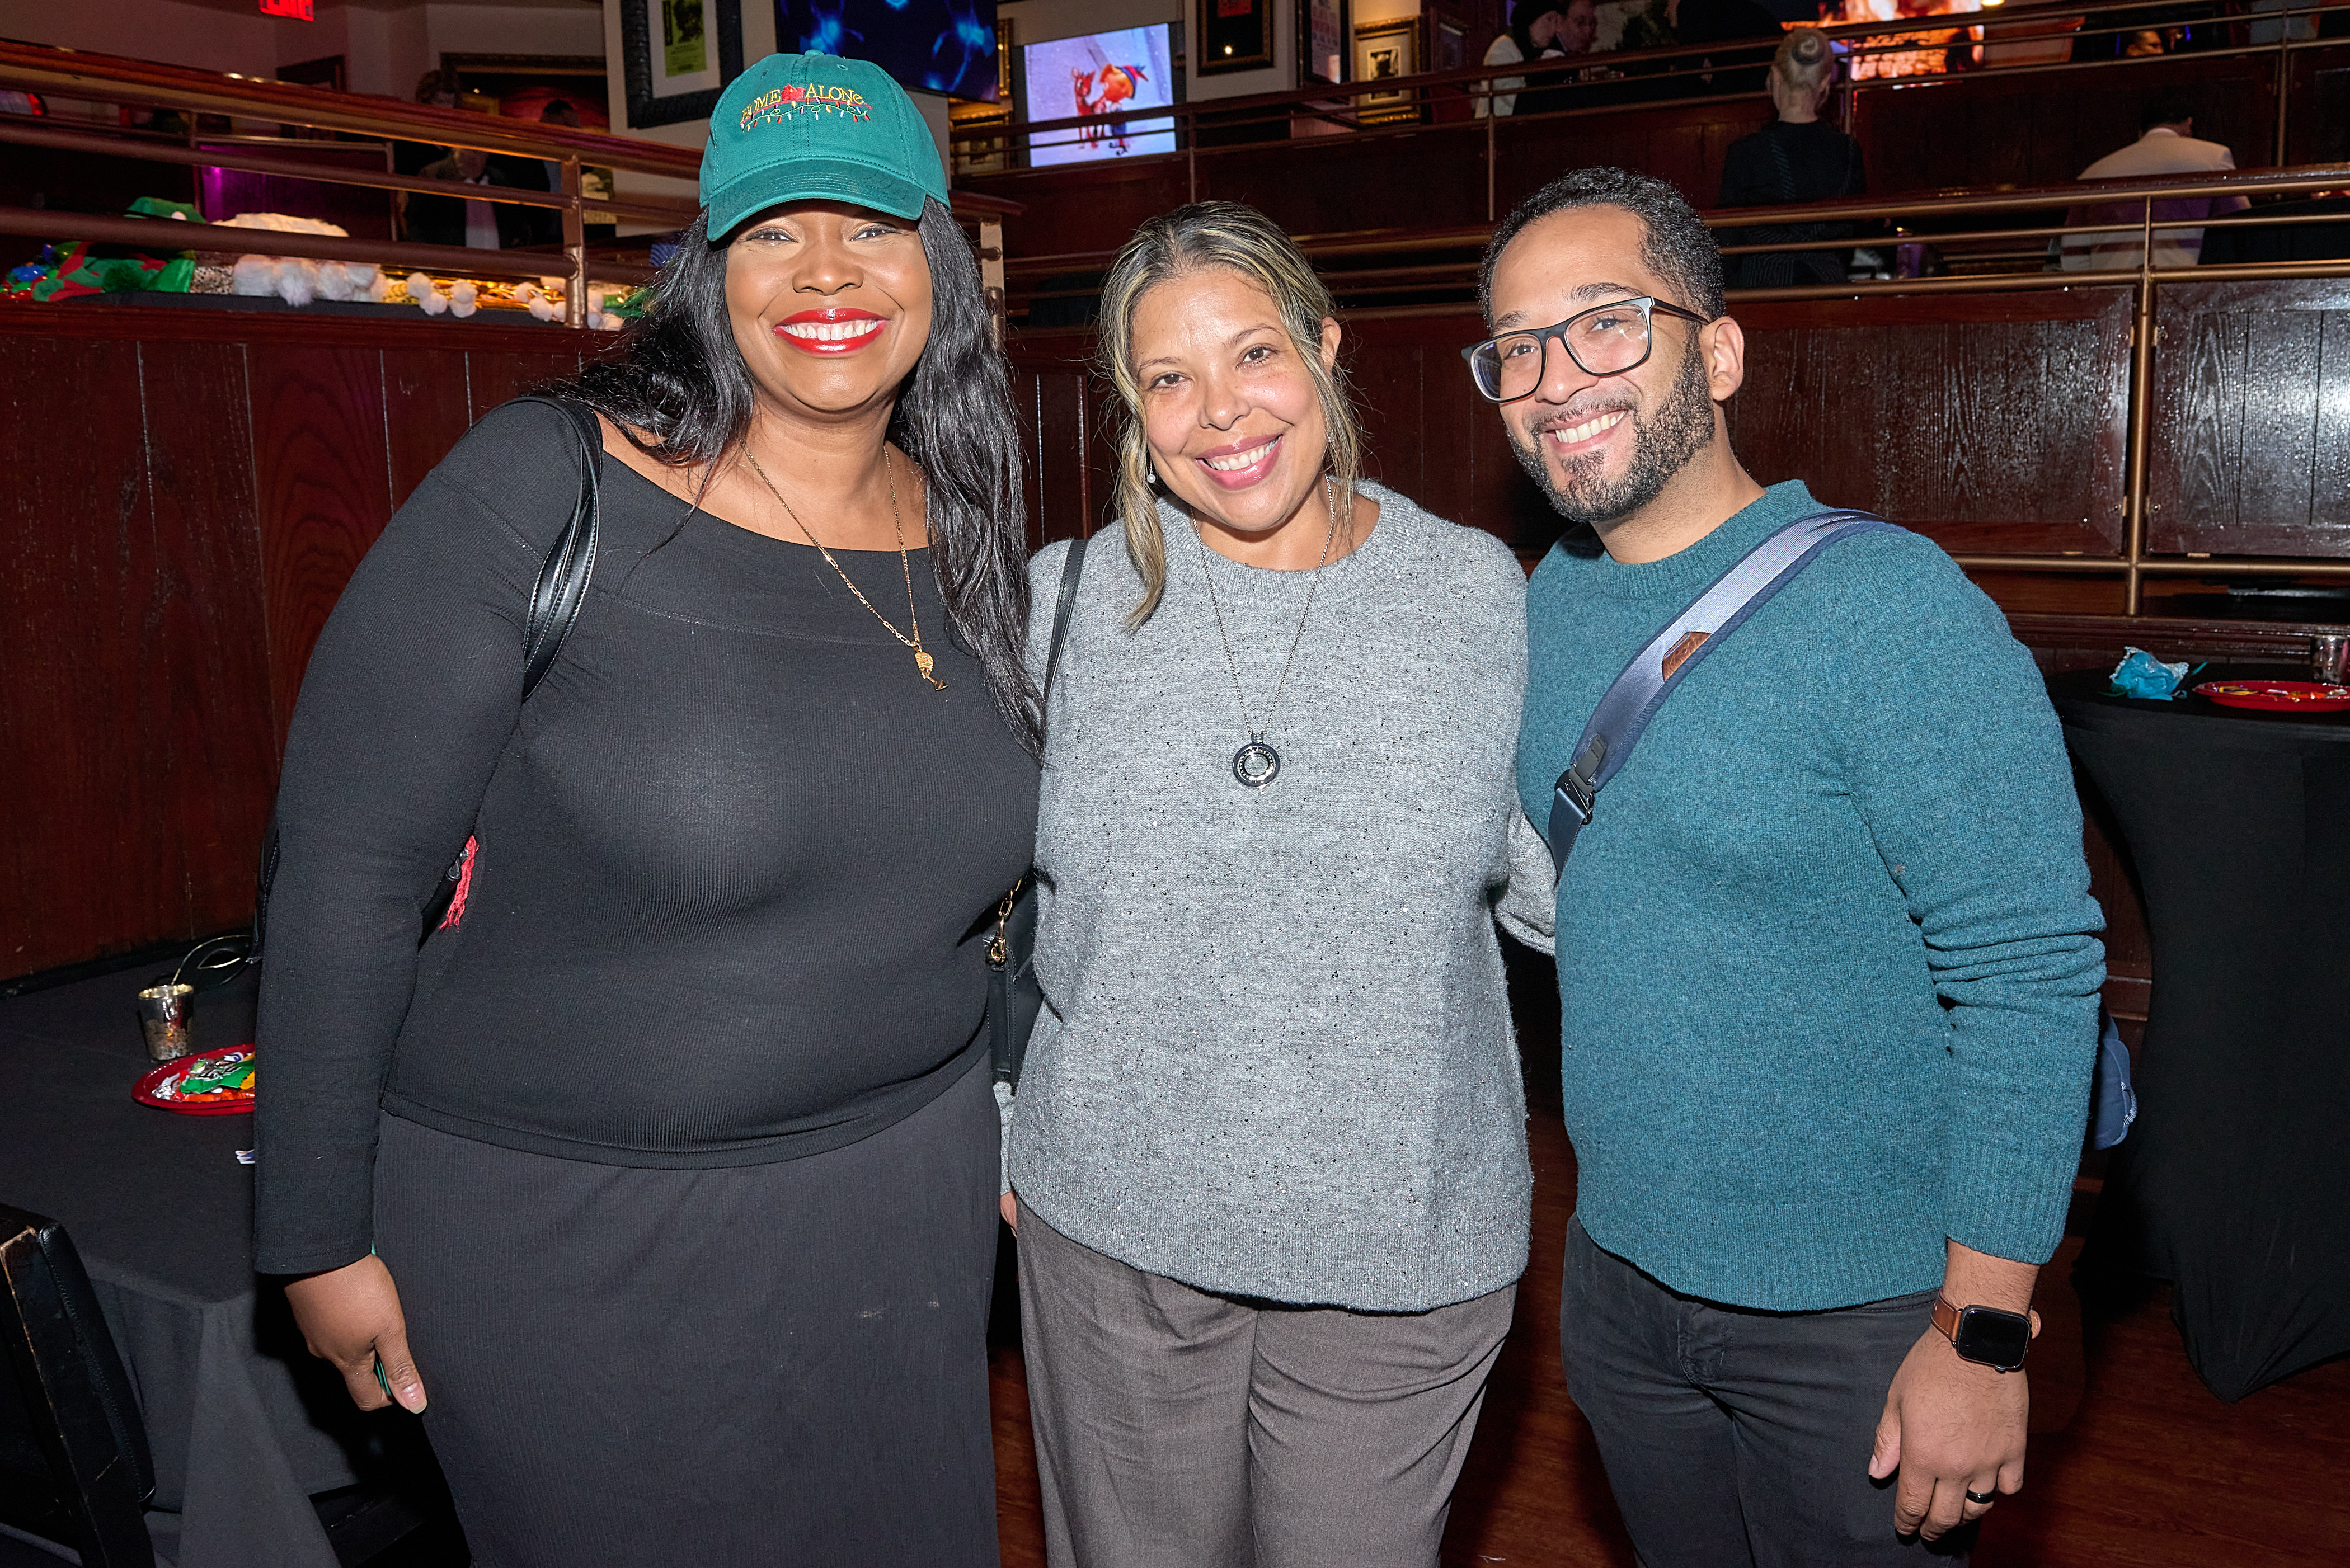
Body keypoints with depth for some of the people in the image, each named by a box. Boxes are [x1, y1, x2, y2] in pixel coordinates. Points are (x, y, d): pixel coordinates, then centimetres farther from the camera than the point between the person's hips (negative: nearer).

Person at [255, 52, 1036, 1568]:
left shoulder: (968, 535, 1)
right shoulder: (546, 492, -15)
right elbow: (347, 868, -14)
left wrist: (1004, 1115, 13)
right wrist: (320, 1238, -11)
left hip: (902, 1197, 5)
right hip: (568, 1225, -4)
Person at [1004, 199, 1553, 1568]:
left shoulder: (1484, 597, -3)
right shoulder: (1064, 601, -3)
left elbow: (1551, 886, 5)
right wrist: (994, 1116, 5)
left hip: (1398, 1247, 0)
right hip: (1114, 1225, 1)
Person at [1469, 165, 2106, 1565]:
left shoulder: (1888, 609, -20)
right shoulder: (1550, 599, 1)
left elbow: (2031, 975, -19)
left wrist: (1985, 1339, -19)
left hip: (1860, 1311, -6)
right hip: (1620, 1272, 6)